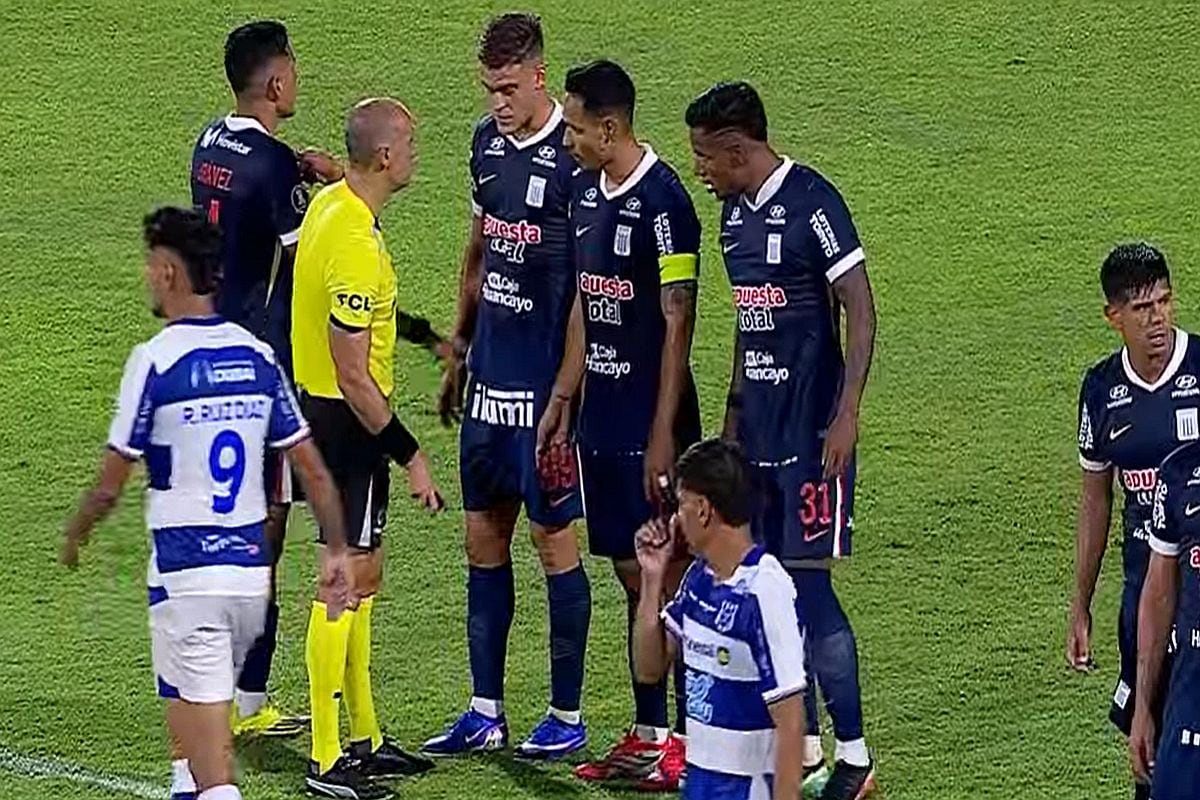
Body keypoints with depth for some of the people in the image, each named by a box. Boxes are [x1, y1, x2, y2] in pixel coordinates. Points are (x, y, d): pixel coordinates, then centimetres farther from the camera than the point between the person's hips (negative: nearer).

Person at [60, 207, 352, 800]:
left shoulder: (154, 360, -11)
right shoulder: (258, 356, 6)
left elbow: (110, 487, -7)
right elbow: (314, 473, 7)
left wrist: (74, 536, 11)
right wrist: (337, 552, 15)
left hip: (186, 575, -6)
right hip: (252, 571, 6)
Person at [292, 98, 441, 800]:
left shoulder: (331, 203, 5)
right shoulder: (355, 243, -25)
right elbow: (353, 376, -25)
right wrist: (410, 457, -20)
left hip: (326, 410, 10)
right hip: (346, 421, -10)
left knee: (362, 576, 17)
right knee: (346, 581, -5)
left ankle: (366, 740, 27)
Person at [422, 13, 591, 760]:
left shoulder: (574, 156, -16)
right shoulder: (488, 141, 8)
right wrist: (459, 348, 21)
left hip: (545, 382, -7)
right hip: (490, 377, 7)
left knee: (556, 538, 1)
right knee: (484, 536, 10)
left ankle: (567, 717, 11)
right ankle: (486, 712, 19)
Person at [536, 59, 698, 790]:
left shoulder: (661, 201, -16)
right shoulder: (588, 192, 9)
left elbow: (678, 323, -16)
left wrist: (663, 434, -17)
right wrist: (562, 400, 16)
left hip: (650, 423, -8)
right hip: (602, 420, 8)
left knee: (669, 578, -1)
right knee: (631, 574, 12)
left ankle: (689, 741, 6)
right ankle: (647, 734, 20)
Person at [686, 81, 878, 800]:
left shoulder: (812, 202, -14)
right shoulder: (737, 212, 12)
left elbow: (861, 311, -15)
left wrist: (846, 416, -21)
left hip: (811, 425, -8)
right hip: (759, 427, 8)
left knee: (807, 581, -8)